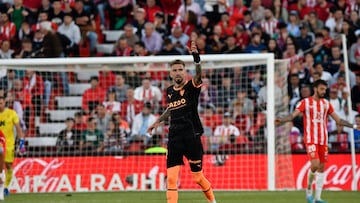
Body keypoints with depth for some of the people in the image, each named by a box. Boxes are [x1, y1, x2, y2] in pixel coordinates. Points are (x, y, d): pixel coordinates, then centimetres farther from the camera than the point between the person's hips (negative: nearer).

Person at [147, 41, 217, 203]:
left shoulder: (191, 87, -7)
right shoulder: (169, 91, 8)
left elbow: (198, 74, -28)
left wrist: (195, 56, -44)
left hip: (192, 137, -4)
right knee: (171, 179, -5)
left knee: (198, 178, 8)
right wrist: (158, 121, 28)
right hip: (174, 139, 4)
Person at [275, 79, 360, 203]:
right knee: (315, 164, -19)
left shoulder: (326, 104, 11)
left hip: (323, 140, 5)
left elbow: (338, 120, 15)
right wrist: (281, 120, -28)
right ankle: (309, 189, 4)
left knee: (321, 167, 3)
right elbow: (293, 115, -10)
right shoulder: (305, 102, -1)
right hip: (311, 140, -5)